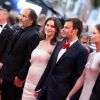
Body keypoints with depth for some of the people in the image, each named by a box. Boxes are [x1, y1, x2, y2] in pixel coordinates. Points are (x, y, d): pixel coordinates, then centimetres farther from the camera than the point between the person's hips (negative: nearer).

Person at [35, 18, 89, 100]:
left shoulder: (81, 51, -11)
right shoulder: (59, 44, 10)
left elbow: (79, 77, -10)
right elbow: (49, 67, 13)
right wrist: (39, 86, 13)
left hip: (61, 93, -6)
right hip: (46, 88, 6)